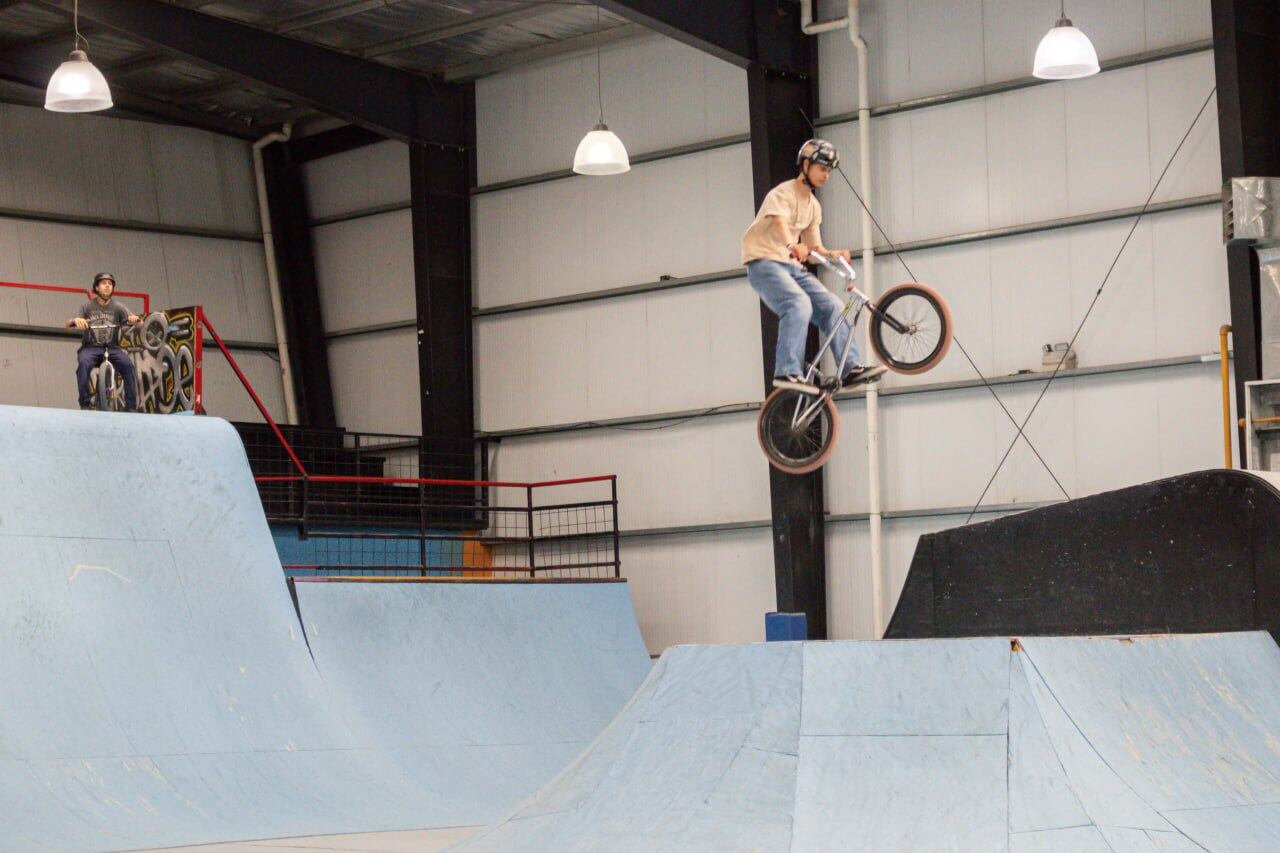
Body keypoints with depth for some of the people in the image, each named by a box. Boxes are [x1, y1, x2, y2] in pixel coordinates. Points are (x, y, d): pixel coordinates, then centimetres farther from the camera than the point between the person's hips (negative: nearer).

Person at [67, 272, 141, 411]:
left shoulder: (117, 308, 7)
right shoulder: (87, 307, 7)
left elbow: (135, 320, -3)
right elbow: (68, 325, 0)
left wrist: (135, 319, -29)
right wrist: (75, 320, -25)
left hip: (112, 347, 1)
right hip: (91, 347, -1)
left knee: (128, 365, -27)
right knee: (83, 364, -33)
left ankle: (131, 406, -23)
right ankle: (85, 404, -28)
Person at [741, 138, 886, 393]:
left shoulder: (814, 206, 17)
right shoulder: (783, 194, -9)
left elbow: (815, 247, 17)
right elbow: (779, 223, -31)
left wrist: (833, 254, -6)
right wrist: (793, 245, -53)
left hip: (792, 266, 8)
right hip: (764, 263, -8)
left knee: (832, 305, -8)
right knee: (799, 304, -31)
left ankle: (850, 368, -9)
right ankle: (788, 373, -39)